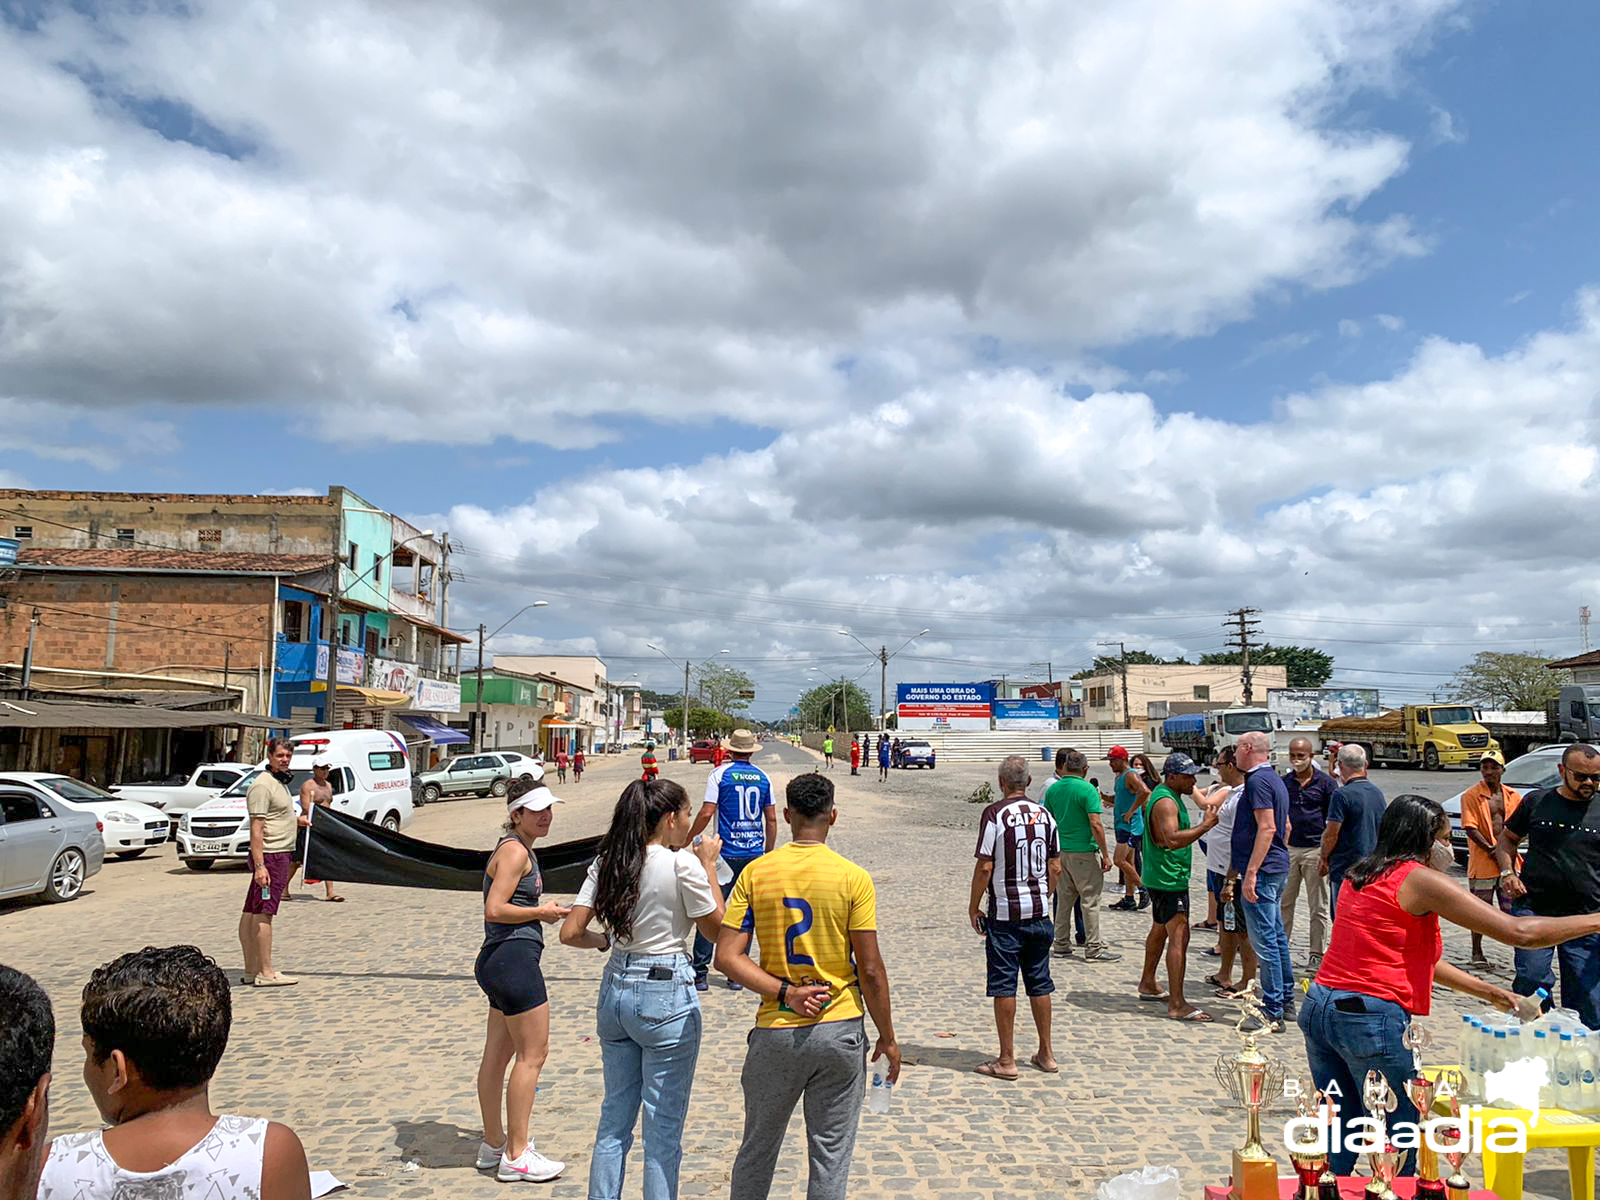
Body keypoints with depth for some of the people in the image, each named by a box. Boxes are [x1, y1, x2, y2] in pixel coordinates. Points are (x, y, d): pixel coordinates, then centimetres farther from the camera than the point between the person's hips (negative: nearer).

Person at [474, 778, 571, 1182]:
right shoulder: (515, 850, -14)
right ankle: (516, 1156, 5)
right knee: (533, 1053, -3)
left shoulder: (519, 849, 17)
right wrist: (541, 912, -12)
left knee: (498, 1055, 17)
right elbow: (495, 909, -22)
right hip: (514, 956, -11)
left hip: (502, 959, 11)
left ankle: (494, 1144, 29)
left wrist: (548, 912, 11)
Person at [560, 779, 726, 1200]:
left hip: (615, 991, 6)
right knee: (663, 1130, 7)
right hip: (666, 995, -6)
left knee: (614, 1118, 19)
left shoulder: (607, 862, 1)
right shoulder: (683, 864, -15)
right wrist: (708, 866, 1)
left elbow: (571, 932, 0)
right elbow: (716, 928, -4)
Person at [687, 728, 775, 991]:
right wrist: (769, 852, 17)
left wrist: (688, 839, 1)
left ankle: (700, 973, 4)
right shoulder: (763, 777, 6)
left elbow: (706, 813, -11)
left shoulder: (720, 774, -5)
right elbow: (772, 819, 8)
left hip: (726, 853, -3)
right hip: (755, 854, 3)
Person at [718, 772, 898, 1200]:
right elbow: (870, 970, -8)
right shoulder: (853, 878, -10)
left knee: (757, 1149, 20)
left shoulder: (756, 872, -4)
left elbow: (727, 956, -9)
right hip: (839, 1030, -1)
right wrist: (887, 1036, 3)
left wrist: (785, 993, -9)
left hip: (775, 1032, 2)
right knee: (830, 1156, 12)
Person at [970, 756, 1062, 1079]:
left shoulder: (994, 814, -12)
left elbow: (984, 867, -13)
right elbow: (1055, 867, 7)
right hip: (1039, 912, 5)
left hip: (1005, 913, -5)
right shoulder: (1044, 814, 4)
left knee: (1003, 986, 3)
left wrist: (974, 906, -2)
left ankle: (1006, 1060, 9)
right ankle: (1046, 1054, 24)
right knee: (1039, 984, 15)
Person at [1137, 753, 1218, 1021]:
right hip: (1168, 879, -11)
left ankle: (1148, 984, 36)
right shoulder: (1165, 801, -20)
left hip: (1162, 877, 11)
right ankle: (1177, 1005, -16)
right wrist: (1205, 826, -31)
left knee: (1160, 929, 22)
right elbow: (1173, 839, -33)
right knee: (1179, 937, -14)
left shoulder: (1166, 794, 14)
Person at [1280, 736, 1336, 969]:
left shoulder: (1325, 782, -3)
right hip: (1288, 849, 3)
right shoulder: (1283, 782, 7)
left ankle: (1317, 953, 13)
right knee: (1283, 902, 7)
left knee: (1318, 906, 5)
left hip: (1315, 849, -3)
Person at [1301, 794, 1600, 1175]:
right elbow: (1519, 932, -9)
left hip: (1318, 1007, 8)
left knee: (1341, 1132, 19)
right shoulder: (1420, 879, -8)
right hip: (1372, 1018, -8)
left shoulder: (1360, 876, 15)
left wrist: (1488, 992, 24)